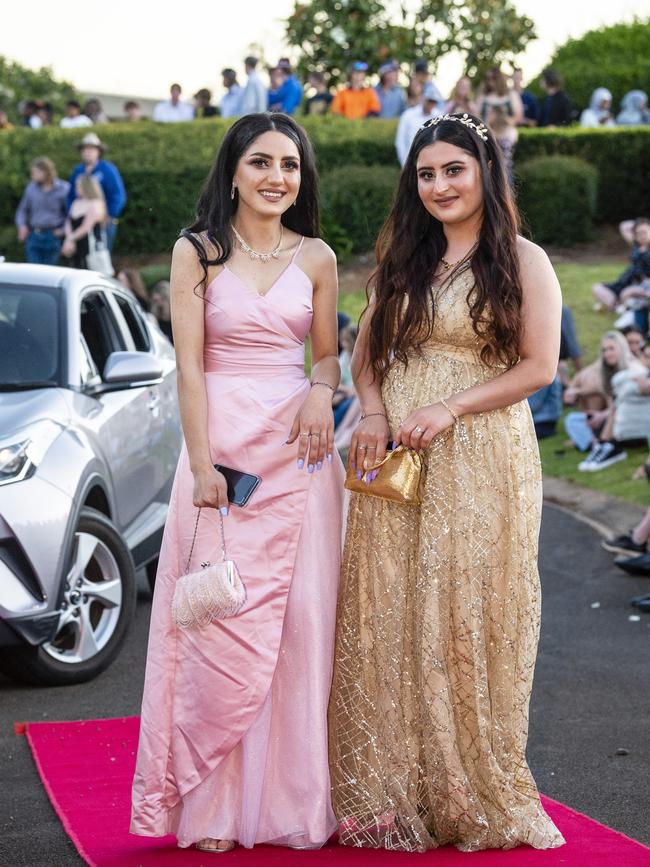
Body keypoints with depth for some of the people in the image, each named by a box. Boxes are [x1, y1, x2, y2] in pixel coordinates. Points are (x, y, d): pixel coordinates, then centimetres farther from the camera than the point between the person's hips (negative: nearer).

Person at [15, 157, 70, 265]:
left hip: (53, 237, -3)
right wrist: (22, 226, 4)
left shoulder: (63, 188, -4)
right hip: (34, 237, 3)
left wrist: (64, 229, -5)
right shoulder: (31, 188, 7)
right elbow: (22, 209, 19)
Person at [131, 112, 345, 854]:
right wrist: (203, 465, -13)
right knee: (221, 619, -6)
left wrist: (322, 392, -7)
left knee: (301, 618, 1)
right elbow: (189, 365, -4)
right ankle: (211, 804, 3)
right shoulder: (198, 252, 1)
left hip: (298, 449, 3)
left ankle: (293, 795, 11)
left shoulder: (316, 258, 9)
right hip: (221, 441, -3)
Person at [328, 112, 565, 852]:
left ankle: (471, 793, 9)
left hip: (480, 458, -5)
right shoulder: (402, 259, 15)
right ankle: (389, 789, 13)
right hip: (394, 456, 5)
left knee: (465, 618, -3)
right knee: (388, 617, 4)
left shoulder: (522, 261, -1)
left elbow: (539, 366, -8)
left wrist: (450, 408, -16)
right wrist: (372, 414, -3)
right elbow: (366, 352, 17)